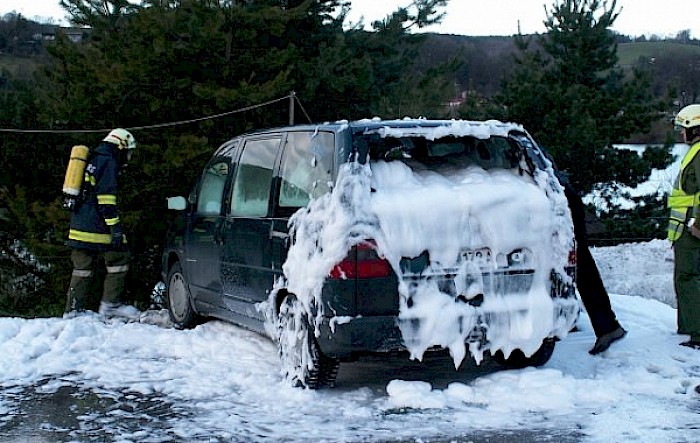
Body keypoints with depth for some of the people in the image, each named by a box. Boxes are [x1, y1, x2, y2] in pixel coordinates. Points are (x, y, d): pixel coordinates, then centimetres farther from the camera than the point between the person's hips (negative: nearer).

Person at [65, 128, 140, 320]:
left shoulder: (93, 160, 23)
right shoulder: (108, 162, -6)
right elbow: (106, 195, -17)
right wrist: (115, 225, -20)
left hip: (79, 224, 9)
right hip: (97, 227, -9)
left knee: (83, 267, 10)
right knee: (119, 257, -1)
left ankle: (74, 309, 8)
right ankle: (110, 303, -3)